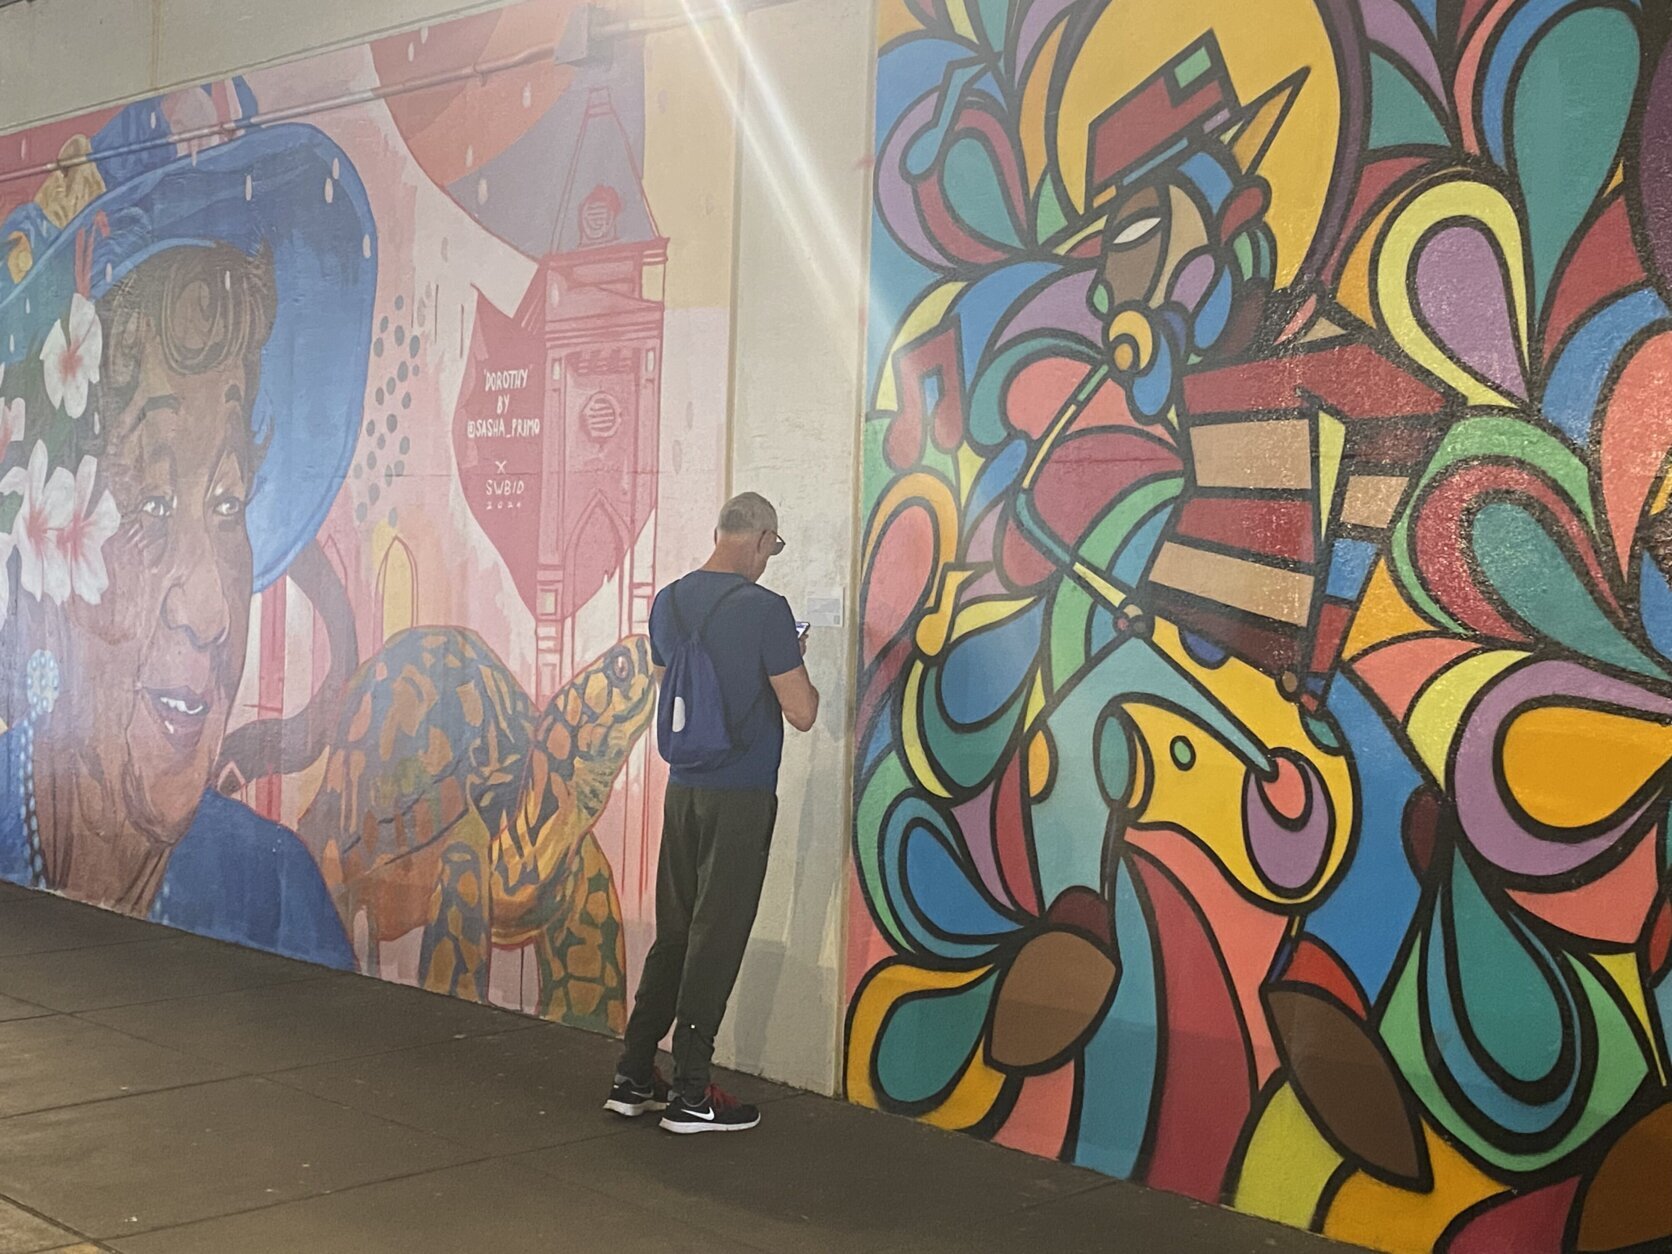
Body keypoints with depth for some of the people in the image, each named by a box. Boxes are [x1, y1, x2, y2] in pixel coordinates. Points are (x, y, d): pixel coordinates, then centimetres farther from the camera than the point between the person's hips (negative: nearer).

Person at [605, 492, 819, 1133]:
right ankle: (690, 1095, 6)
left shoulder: (668, 602, 7)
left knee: (673, 931, 14)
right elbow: (801, 713, -13)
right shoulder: (765, 610, -14)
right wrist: (796, 665, 8)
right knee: (715, 941, 0)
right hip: (742, 794, -6)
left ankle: (634, 1078, 18)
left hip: (683, 787, 6)